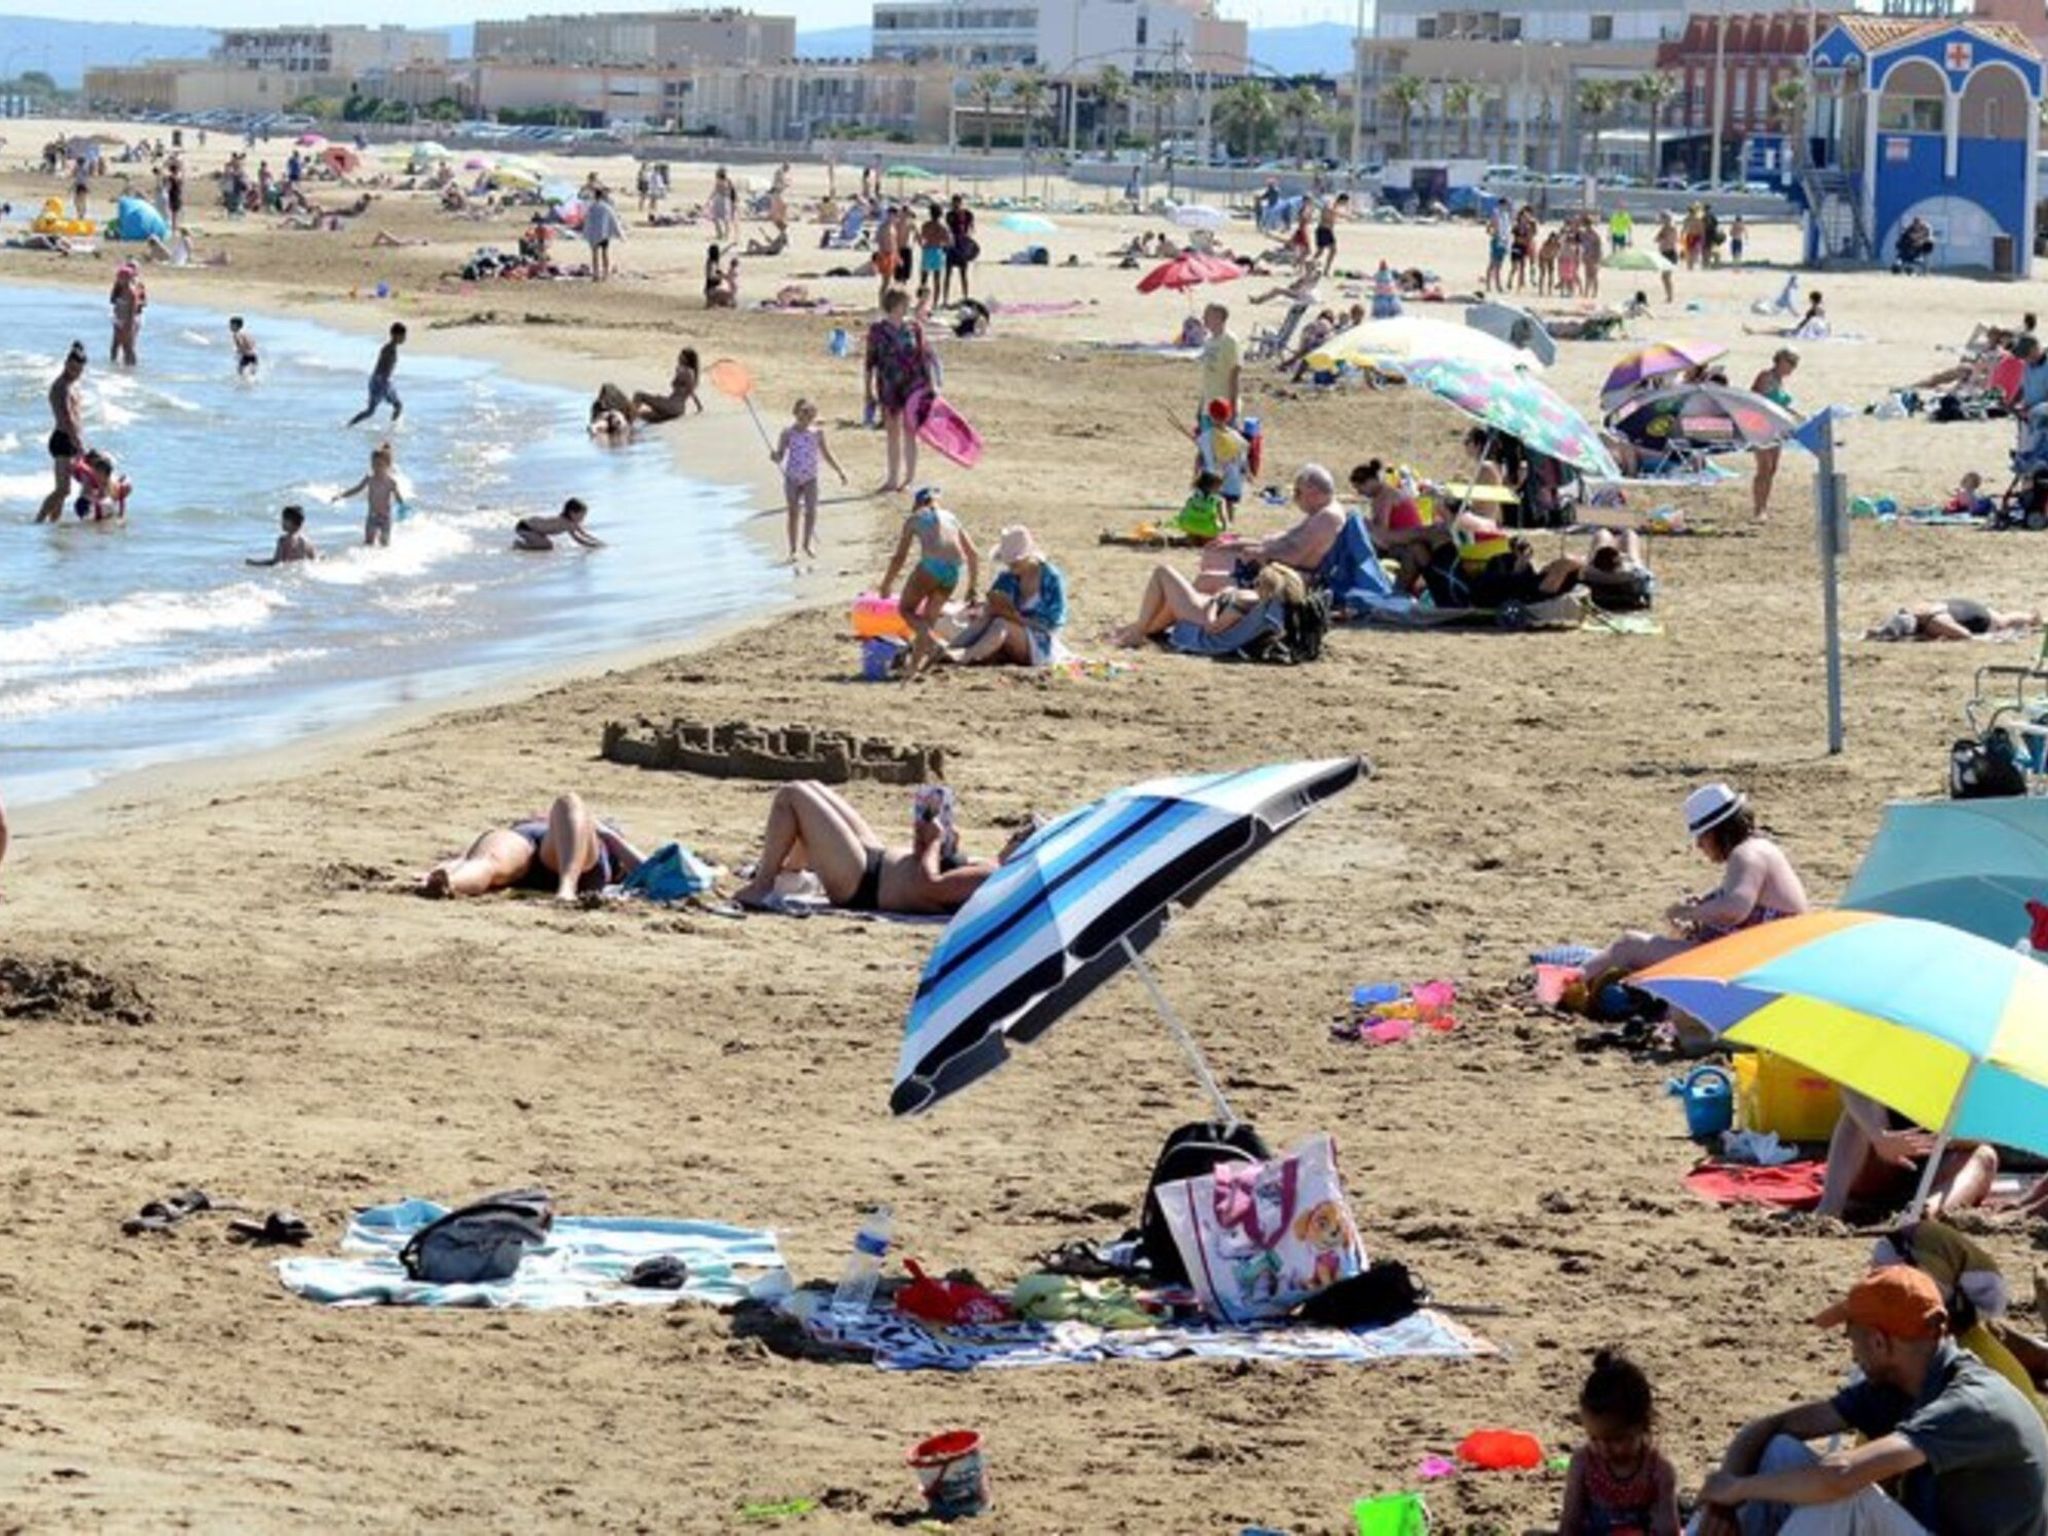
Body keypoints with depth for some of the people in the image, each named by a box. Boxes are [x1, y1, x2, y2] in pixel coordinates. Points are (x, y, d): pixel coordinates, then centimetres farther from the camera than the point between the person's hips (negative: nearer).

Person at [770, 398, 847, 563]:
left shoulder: (817, 432, 0)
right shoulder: (789, 433, -7)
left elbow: (826, 455, 11)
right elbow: (780, 455, -5)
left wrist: (839, 471, 10)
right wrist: (775, 457, -29)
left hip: (810, 478, 1)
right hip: (792, 478, -1)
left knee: (811, 511, -8)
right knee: (794, 513, 4)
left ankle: (808, 544, 12)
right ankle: (793, 550, 14)